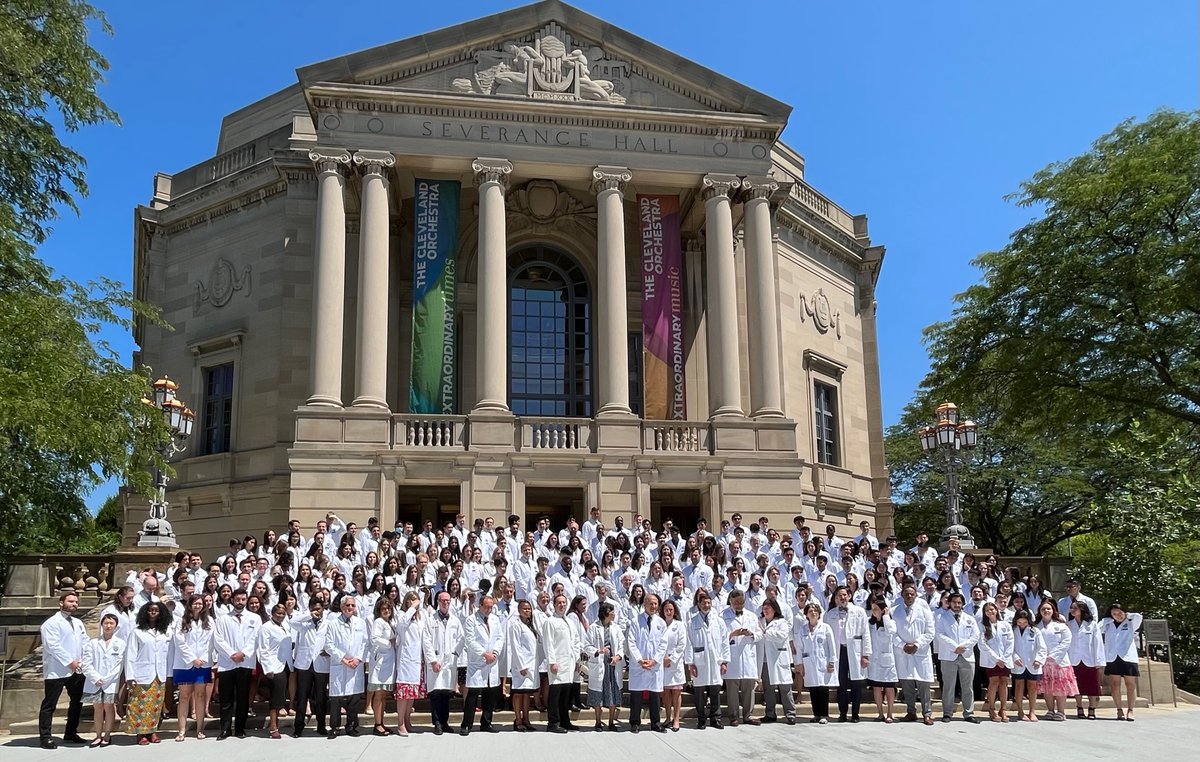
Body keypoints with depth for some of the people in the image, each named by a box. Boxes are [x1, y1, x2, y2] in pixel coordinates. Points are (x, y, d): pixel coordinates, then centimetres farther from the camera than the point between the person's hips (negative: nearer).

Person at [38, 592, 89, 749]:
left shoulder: (78, 623, 17)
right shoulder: (51, 623, -7)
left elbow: (85, 643, 12)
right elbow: (53, 646, -17)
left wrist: (84, 661, -4)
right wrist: (69, 662, -17)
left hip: (77, 670, 8)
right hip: (57, 671, -8)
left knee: (77, 702, 13)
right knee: (49, 704, -2)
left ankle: (71, 734, 24)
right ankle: (45, 737, 3)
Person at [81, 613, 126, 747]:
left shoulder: (120, 643, 3)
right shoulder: (93, 643, 7)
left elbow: (120, 665, -2)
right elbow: (86, 663, 1)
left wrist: (106, 679, -9)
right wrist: (96, 678, -10)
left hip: (111, 682, -1)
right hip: (94, 682, 1)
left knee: (109, 707, 2)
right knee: (98, 708, 6)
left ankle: (107, 735, 11)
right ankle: (98, 736, 14)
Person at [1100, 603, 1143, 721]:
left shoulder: (1131, 623, 12)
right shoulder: (1107, 623, 15)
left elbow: (1138, 617, -7)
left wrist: (1127, 615, 8)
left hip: (1128, 657, -1)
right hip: (1112, 658, 1)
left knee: (1131, 684, -2)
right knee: (1115, 684, 1)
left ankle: (1130, 710, 2)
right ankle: (1119, 709, 7)